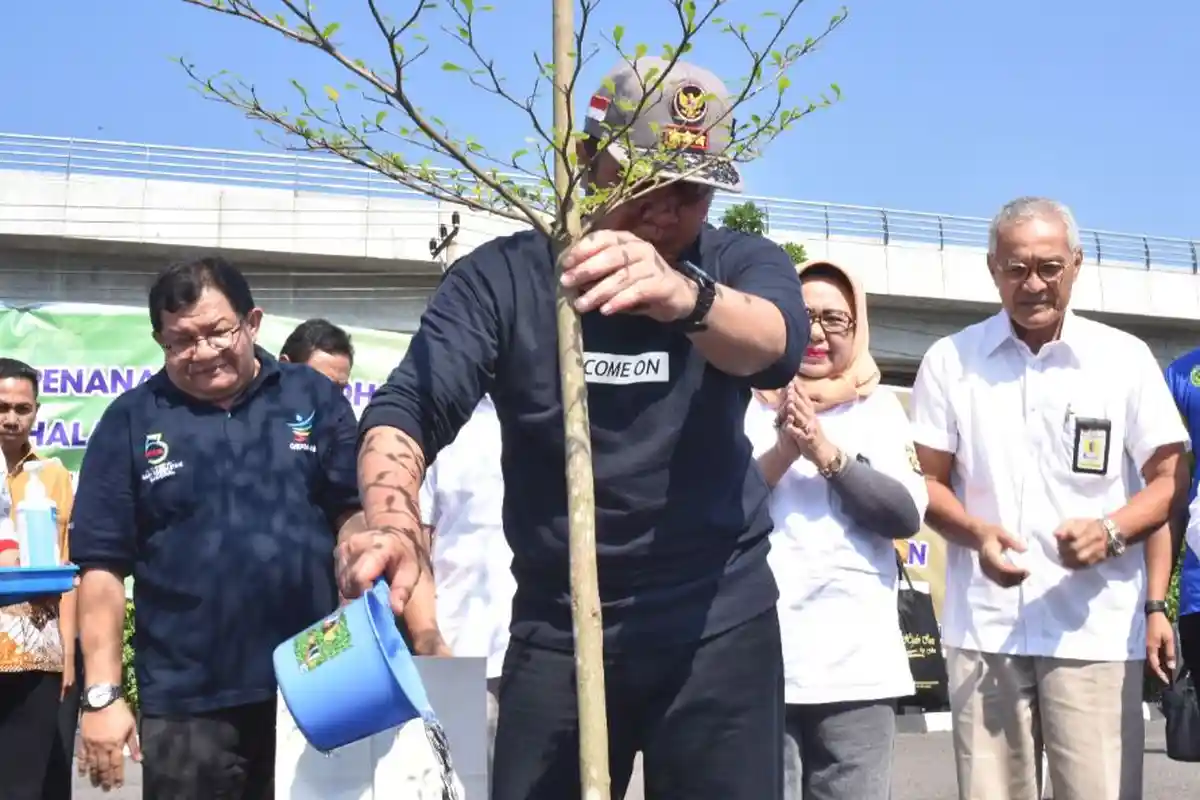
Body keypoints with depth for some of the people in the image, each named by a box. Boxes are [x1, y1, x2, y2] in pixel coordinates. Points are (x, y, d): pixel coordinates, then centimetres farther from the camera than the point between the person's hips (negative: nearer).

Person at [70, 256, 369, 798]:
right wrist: (102, 693, -5)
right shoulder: (131, 421, 1)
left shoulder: (315, 398, 3)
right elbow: (103, 564, 0)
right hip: (185, 702, 0)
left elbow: (354, 512, 3)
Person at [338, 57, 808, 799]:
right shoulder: (504, 276, -4)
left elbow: (774, 344, -26)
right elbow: (410, 406, -14)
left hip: (721, 625, 0)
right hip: (557, 630, 0)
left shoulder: (744, 262, -3)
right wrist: (394, 525, -36)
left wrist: (687, 296, -49)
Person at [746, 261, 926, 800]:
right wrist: (781, 454, -15)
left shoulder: (880, 409, 9)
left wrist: (828, 454, -12)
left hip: (857, 662, 1)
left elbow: (907, 514, -1)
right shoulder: (745, 403, 5)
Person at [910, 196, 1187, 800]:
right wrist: (975, 532, -10)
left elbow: (1170, 479, 6)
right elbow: (928, 481, 9)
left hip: (1097, 629, -1)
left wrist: (1111, 530, -12)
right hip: (983, 628, 1)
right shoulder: (950, 360, 7)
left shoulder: (1125, 358, 5)